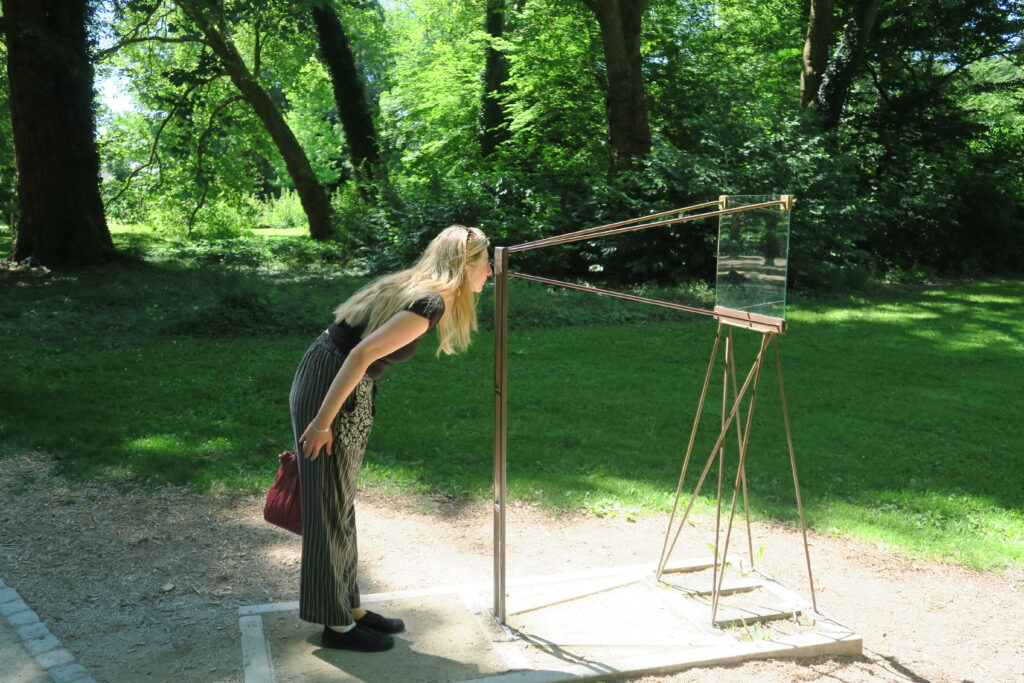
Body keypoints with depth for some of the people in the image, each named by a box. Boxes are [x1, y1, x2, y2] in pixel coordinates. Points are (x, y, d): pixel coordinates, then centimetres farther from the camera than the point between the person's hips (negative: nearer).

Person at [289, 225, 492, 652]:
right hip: (329, 393, -10)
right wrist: (322, 422, -22)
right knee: (330, 509, 3)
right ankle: (337, 625, 17)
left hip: (334, 385, 10)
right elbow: (361, 355, -24)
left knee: (341, 505, 17)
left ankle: (350, 608, 31)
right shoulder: (429, 304, -18)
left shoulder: (415, 288, 11)